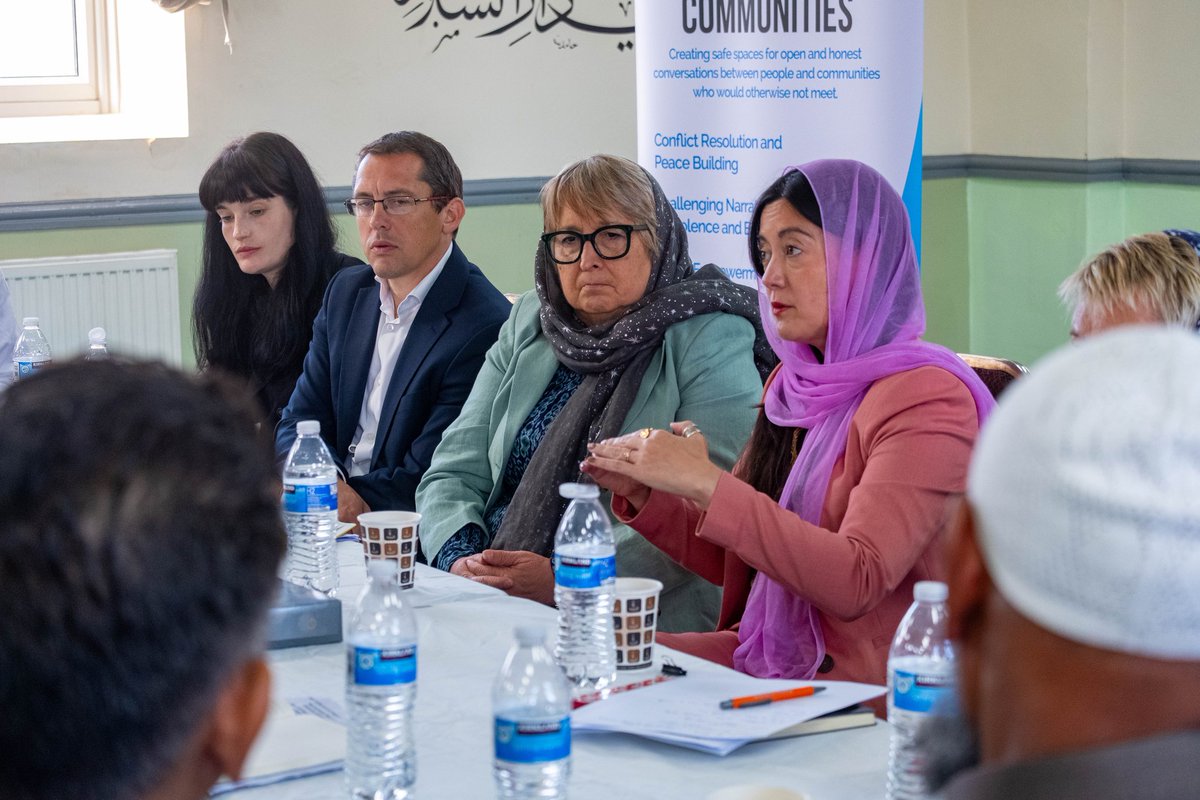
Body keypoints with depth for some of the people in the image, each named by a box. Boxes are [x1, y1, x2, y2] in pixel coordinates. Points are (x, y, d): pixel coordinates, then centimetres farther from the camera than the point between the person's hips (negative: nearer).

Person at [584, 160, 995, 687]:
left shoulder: (926, 397, -13)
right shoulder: (794, 384, 11)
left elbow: (856, 583, -23)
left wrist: (706, 484, -24)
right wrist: (641, 492, -1)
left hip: (860, 693, -7)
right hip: (763, 659, 7)